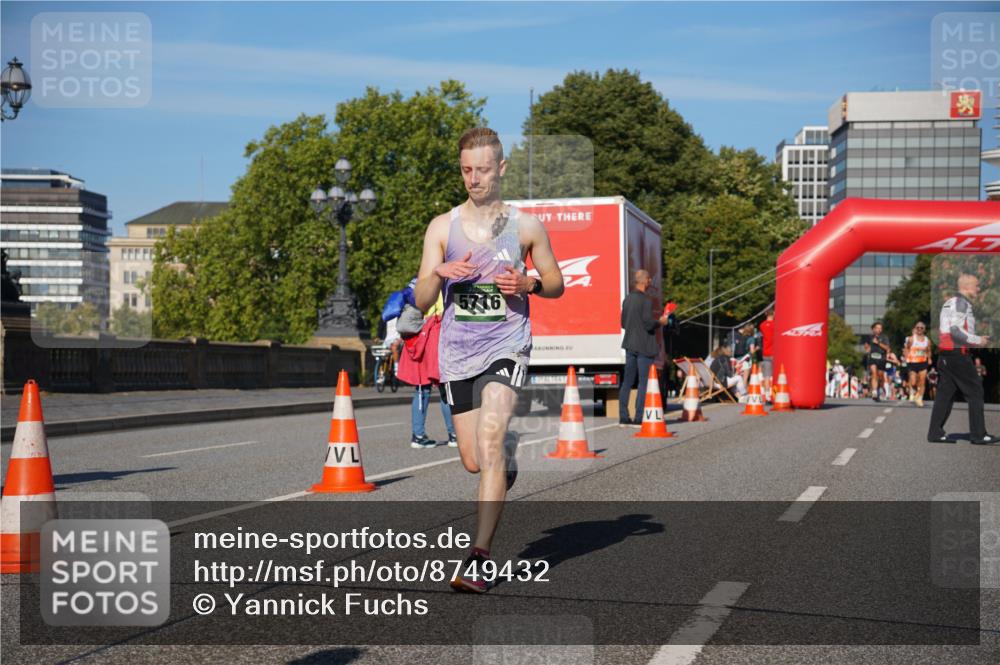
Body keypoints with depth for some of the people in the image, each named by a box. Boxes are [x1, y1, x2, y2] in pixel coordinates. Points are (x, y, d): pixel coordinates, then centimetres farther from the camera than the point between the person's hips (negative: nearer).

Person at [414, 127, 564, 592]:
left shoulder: (526, 227, 3)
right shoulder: (442, 227, 4)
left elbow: (556, 283, 13)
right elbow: (421, 300, 0)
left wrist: (528, 284, -9)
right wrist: (441, 273, -21)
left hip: (506, 348, -2)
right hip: (457, 353, 3)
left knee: (489, 436, -23)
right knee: (474, 462, 7)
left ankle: (478, 558, -23)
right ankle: (508, 455, 46)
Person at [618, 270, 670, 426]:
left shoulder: (627, 299, 10)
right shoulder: (645, 301, -16)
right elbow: (648, 324, -20)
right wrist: (660, 322, -2)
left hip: (630, 345, 8)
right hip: (644, 346, -8)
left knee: (627, 382, 10)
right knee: (644, 382, -3)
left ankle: (623, 417, 12)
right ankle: (638, 418, -4)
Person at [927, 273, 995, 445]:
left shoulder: (948, 302, 18)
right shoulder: (961, 303, -11)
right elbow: (956, 331, -20)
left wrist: (976, 339, 21)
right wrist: (978, 340, -11)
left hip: (944, 353, 9)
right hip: (958, 354, -9)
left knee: (945, 393, 8)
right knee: (975, 392, -2)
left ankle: (935, 433, 5)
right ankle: (978, 434, -1)